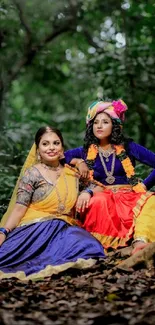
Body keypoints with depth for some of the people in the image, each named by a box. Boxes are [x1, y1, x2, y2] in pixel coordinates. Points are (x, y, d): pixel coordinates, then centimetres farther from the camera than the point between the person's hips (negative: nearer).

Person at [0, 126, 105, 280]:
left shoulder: (72, 174, 13)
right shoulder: (32, 173, 2)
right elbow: (19, 207, -4)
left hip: (65, 228, 4)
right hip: (36, 227, -4)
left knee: (88, 247, -31)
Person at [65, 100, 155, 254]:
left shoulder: (128, 147, 5)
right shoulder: (87, 151, 11)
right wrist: (78, 161, 1)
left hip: (130, 196, 0)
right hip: (103, 196, 0)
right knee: (98, 201, -39)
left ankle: (140, 241, -55)